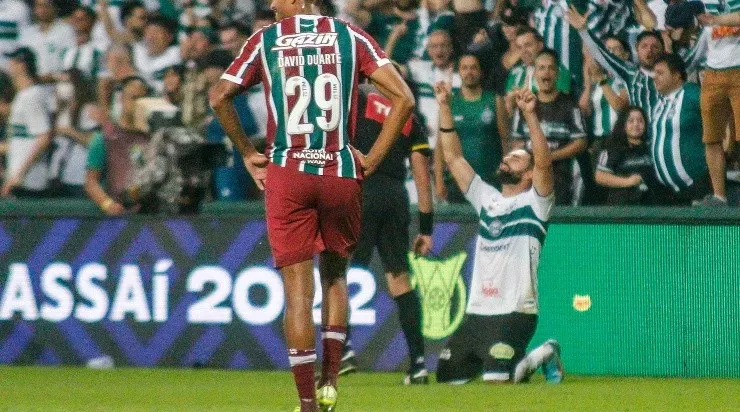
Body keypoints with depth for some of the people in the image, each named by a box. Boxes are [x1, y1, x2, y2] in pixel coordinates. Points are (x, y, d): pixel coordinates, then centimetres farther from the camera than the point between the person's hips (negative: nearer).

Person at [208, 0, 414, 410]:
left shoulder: (265, 40, 4)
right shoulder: (349, 36, 5)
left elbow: (219, 97, -3)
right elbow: (403, 98, -3)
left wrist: (248, 153, 7)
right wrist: (372, 159, 3)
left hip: (286, 175, -1)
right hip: (341, 174, 1)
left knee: (297, 290, 1)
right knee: (334, 276, 21)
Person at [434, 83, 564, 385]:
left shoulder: (534, 202, -1)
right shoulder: (486, 198, 17)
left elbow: (544, 162, -19)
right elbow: (453, 157, 16)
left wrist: (529, 114, -27)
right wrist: (444, 107, 8)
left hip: (514, 313, -7)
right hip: (477, 312, 7)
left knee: (496, 380, -22)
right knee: (447, 377, 6)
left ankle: (545, 356, 12)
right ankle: (536, 357, 23)